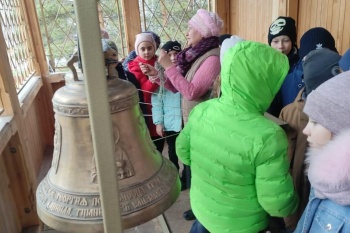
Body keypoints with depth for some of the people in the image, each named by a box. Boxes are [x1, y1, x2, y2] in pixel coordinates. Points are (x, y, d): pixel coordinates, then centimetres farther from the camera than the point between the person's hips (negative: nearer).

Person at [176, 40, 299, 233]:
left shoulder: (201, 110, -17)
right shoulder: (268, 137, -32)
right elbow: (278, 205, -24)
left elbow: (183, 152, -1)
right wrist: (292, 205, -3)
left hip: (201, 208, 4)